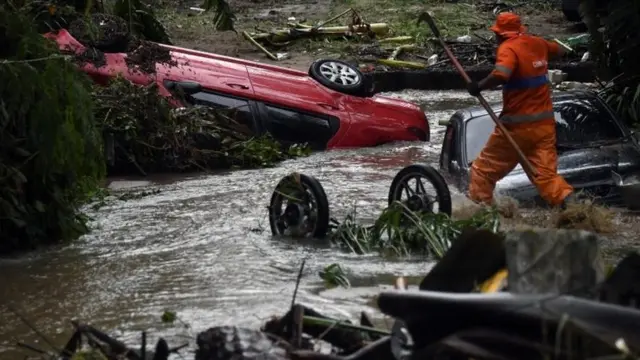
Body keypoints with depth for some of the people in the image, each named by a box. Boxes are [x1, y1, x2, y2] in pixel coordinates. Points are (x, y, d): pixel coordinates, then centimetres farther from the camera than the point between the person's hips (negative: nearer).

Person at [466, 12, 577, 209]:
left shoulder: (508, 48, -13)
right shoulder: (537, 43, 8)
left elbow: (501, 74, -33)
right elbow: (559, 50, 31)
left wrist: (479, 86, -18)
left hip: (518, 124, -6)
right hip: (544, 122, 6)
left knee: (484, 169, 10)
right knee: (546, 172, 1)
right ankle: (569, 201, -19)